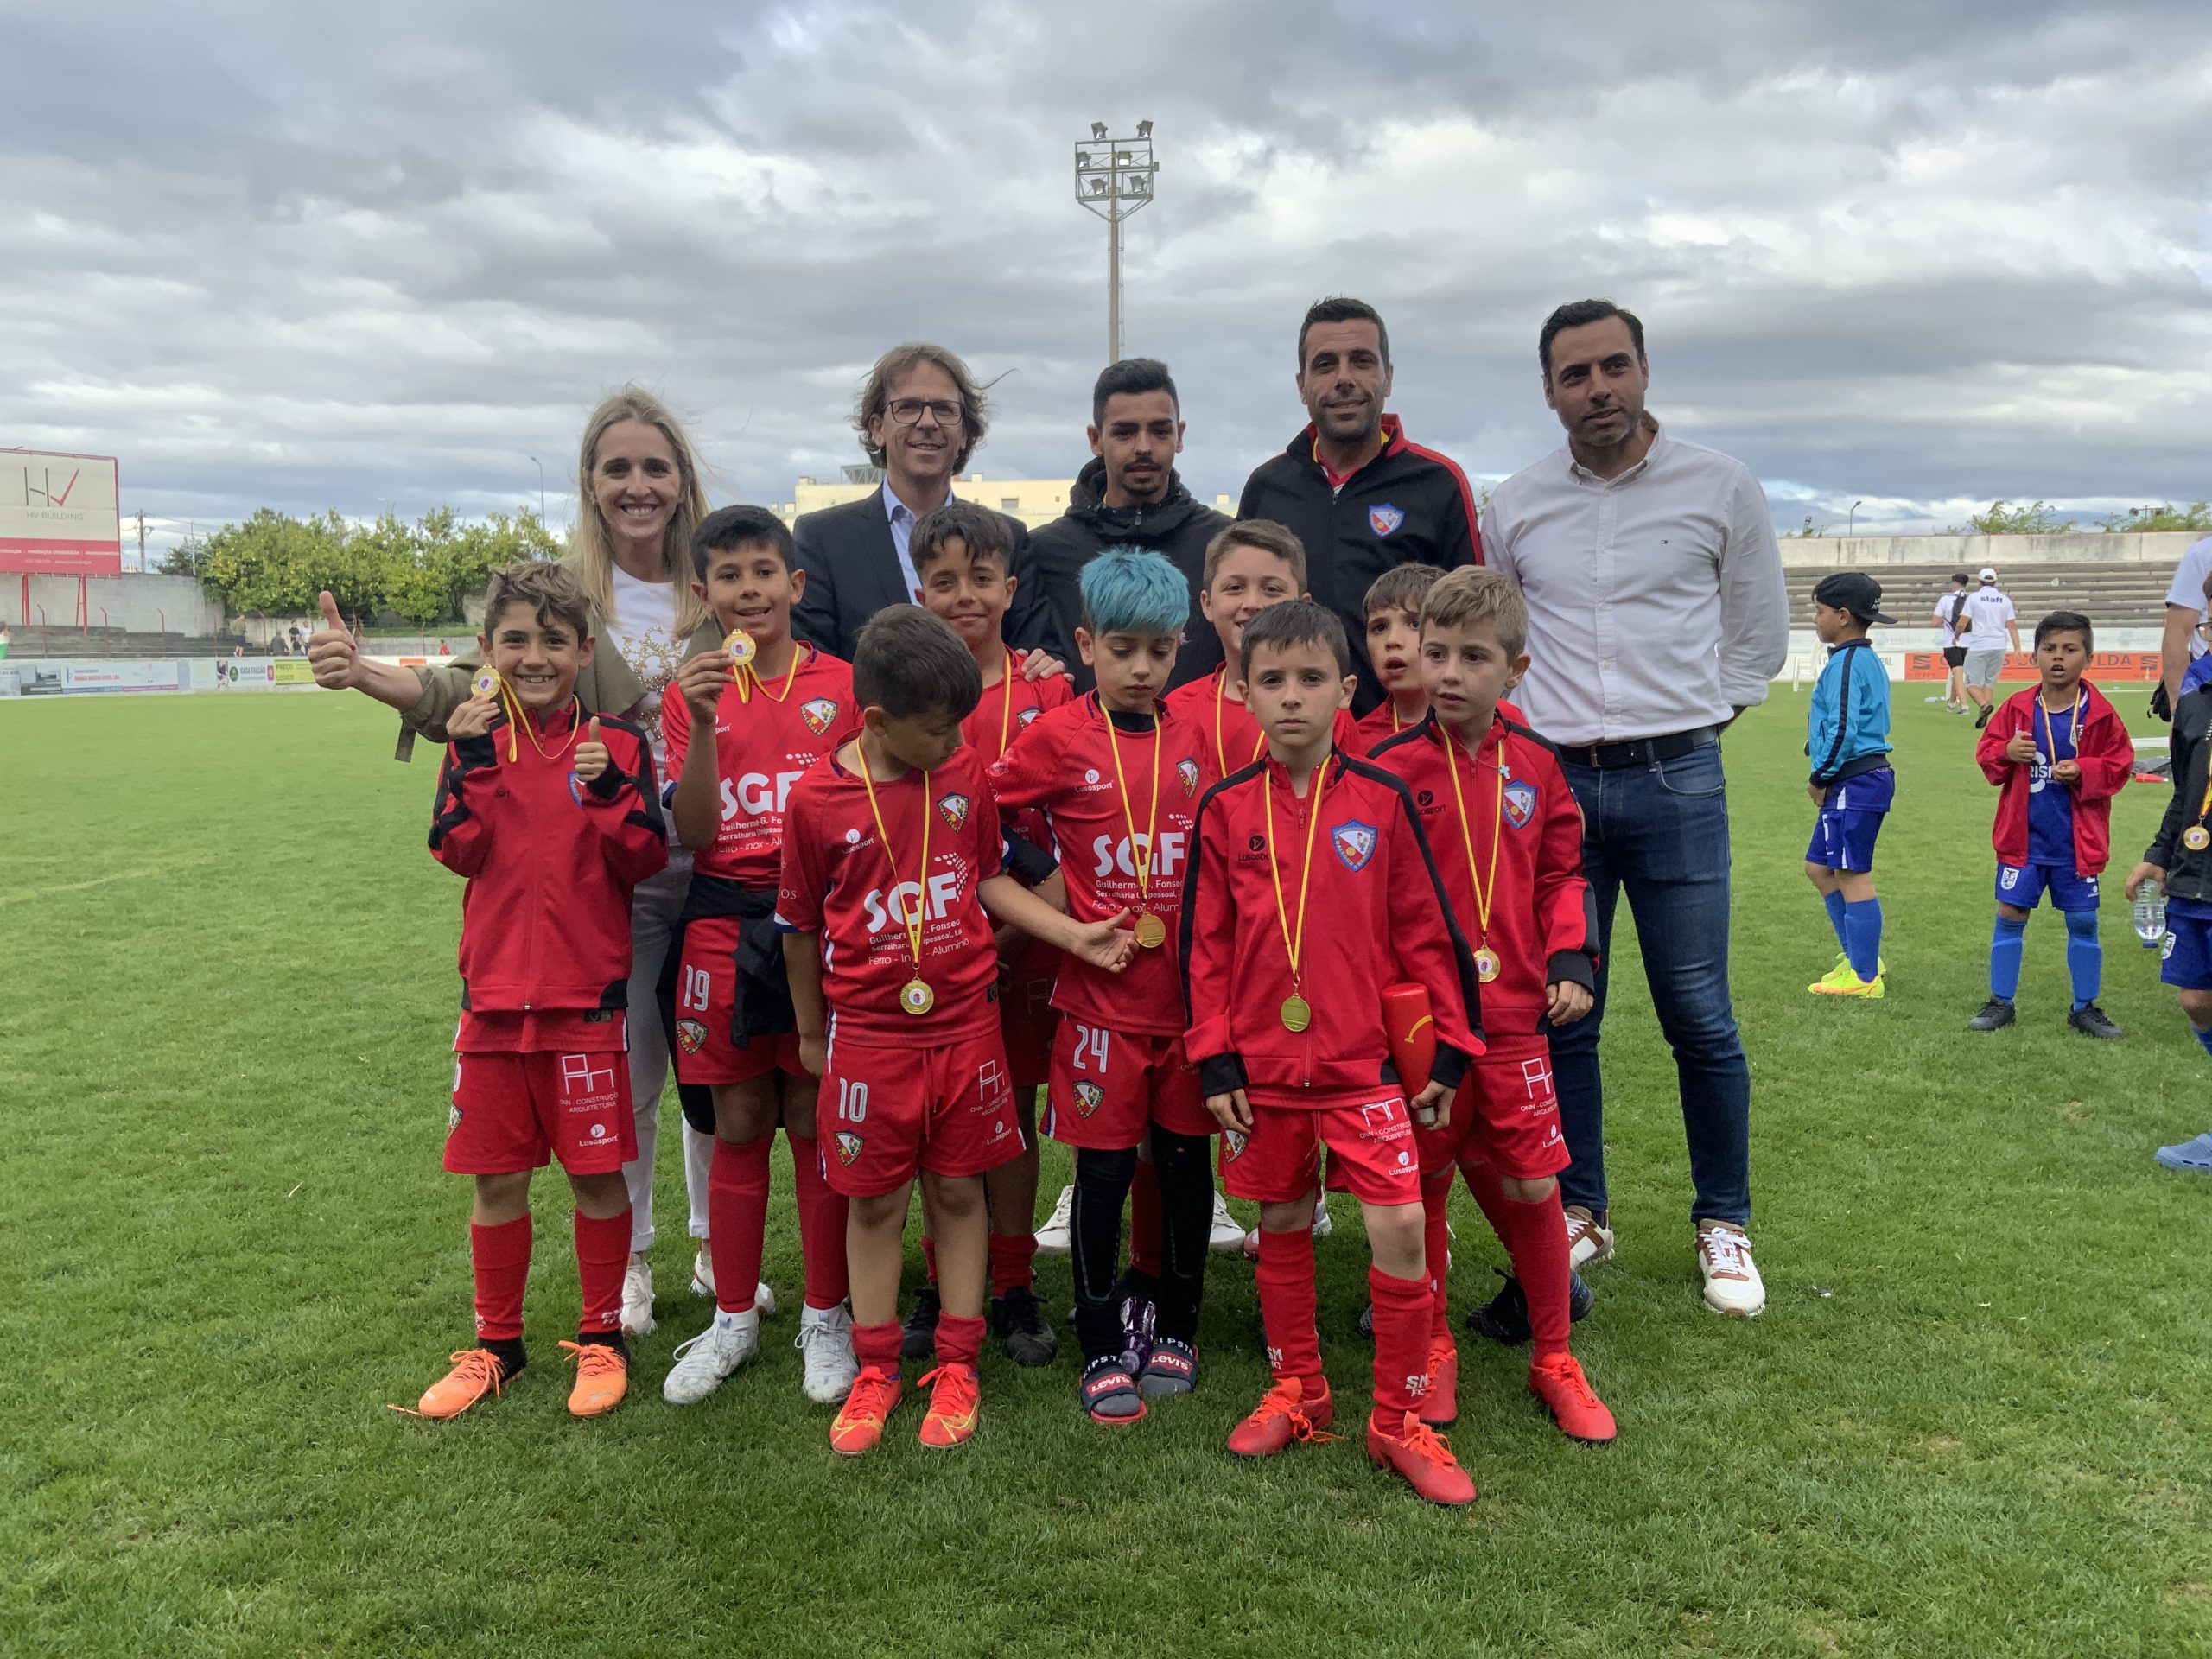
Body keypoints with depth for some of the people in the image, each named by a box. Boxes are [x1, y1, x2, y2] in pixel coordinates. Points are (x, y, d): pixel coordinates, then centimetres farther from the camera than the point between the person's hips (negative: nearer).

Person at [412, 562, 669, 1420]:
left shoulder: (617, 742, -1)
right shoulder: (474, 740, 5)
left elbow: (647, 861, -6)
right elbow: (458, 853, -7)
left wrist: (612, 791, -21)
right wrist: (473, 765, -18)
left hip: (586, 994, -2)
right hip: (493, 993, 2)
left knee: (598, 1172, 5)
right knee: (495, 1178, 11)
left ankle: (601, 1339, 23)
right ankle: (495, 1344, 28)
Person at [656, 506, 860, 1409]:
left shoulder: (842, 684, 1)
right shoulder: (691, 692, 4)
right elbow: (694, 831, -5)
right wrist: (704, 724, -17)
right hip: (723, 922, 1)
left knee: (817, 1122, 5)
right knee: (737, 1125, 10)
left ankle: (826, 1317, 19)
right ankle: (733, 1318, 24)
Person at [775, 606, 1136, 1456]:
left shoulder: (965, 773, -2)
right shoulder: (817, 798, -10)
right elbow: (799, 926, 1)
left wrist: (1076, 935, 0)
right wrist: (811, 1033, 9)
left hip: (965, 1024, 2)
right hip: (869, 1035, -2)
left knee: (958, 1191, 11)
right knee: (876, 1202, 9)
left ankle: (957, 1368, 24)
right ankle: (875, 1371, 25)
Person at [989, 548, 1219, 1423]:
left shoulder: (1196, 742, 4)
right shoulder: (1058, 739, -5)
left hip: (1191, 991, 3)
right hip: (1101, 996, -3)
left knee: (1187, 1160, 12)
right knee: (1103, 1170, 4)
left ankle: (1173, 1326, 30)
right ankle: (1103, 1347, 20)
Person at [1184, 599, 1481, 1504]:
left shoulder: (1382, 801, -3)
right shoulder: (1226, 809, 0)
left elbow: (1424, 931, 1)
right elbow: (1204, 942, 3)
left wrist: (1448, 1049, 2)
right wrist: (1215, 1061, 0)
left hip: (1365, 1060, -1)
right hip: (1262, 1063, 2)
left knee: (1400, 1226, -6)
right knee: (1283, 1225, 14)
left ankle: (1399, 1420, 12)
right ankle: (1296, 1391, 33)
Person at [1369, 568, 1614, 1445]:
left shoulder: (1534, 764, 4)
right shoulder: (1391, 769, -7)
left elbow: (1562, 871, 13)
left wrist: (1572, 959, 1)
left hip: (1512, 1015, 2)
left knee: (1533, 1187, 6)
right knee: (1421, 1189, 9)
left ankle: (1554, 1360, 26)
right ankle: (1432, 1353, 29)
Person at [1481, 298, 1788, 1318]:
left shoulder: (1723, 491, 3)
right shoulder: (1513, 508, 7)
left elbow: (1760, 637, 13)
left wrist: (1690, 716, 6)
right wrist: (1531, 733, 9)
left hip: (1677, 782, -1)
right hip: (1552, 781, 2)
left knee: (1700, 1019, 2)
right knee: (1559, 1017, 7)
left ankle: (1723, 1224, 18)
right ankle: (1579, 1213, 22)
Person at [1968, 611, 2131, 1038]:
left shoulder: (2099, 713, -5)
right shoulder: (2018, 708, -2)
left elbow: (2119, 764, -1)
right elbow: (1986, 752, 5)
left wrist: (2082, 771, -18)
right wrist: (2006, 753, -16)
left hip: (2077, 839, -1)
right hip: (2023, 835, 1)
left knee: (2083, 921, 7)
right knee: (2010, 915, 4)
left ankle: (2085, 1007, 21)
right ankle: (2000, 1002, 16)